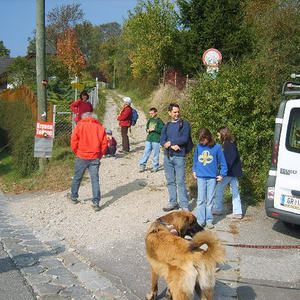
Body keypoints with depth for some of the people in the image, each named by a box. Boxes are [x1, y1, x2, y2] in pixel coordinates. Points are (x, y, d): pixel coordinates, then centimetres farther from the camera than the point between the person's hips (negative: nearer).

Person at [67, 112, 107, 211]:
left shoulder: (80, 125, 1)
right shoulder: (99, 126, 6)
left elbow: (74, 140, -5)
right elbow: (104, 143, 3)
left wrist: (76, 152, 9)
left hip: (82, 156, -1)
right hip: (95, 158, 1)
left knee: (77, 177, 16)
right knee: (95, 179, 1)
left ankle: (73, 196, 33)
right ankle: (96, 202, -3)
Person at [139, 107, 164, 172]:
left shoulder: (159, 121, -6)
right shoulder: (150, 120, 11)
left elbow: (162, 130, -14)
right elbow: (147, 127, 24)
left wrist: (154, 129, -16)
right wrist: (147, 130, 3)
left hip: (156, 140, -5)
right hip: (148, 139, 5)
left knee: (156, 154, 4)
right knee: (146, 152, 6)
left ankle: (155, 167, 14)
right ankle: (142, 165, 14)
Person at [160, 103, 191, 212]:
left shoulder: (184, 124, 1)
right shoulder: (166, 126, 14)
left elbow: (185, 139, -11)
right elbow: (162, 141, 3)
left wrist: (170, 142, -7)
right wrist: (172, 146, -13)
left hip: (179, 156, -5)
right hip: (167, 156, 5)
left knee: (181, 182, -6)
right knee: (170, 181, 11)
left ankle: (184, 205, 2)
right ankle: (173, 203, 21)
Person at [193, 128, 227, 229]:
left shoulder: (217, 147, -6)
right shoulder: (198, 146, 1)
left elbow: (222, 162, 1)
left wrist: (222, 174, -3)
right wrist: (194, 170, 12)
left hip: (212, 177, -1)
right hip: (200, 177, 1)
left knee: (210, 200, 7)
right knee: (201, 200, 1)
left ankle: (209, 221, 16)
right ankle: (200, 221, 7)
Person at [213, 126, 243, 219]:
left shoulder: (228, 143, -13)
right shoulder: (231, 143, 14)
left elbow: (233, 155, -24)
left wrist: (226, 169, -25)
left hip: (230, 172, -9)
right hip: (234, 171, 9)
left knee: (219, 188, 2)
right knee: (234, 191, 9)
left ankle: (218, 209, 11)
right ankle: (237, 212, 12)